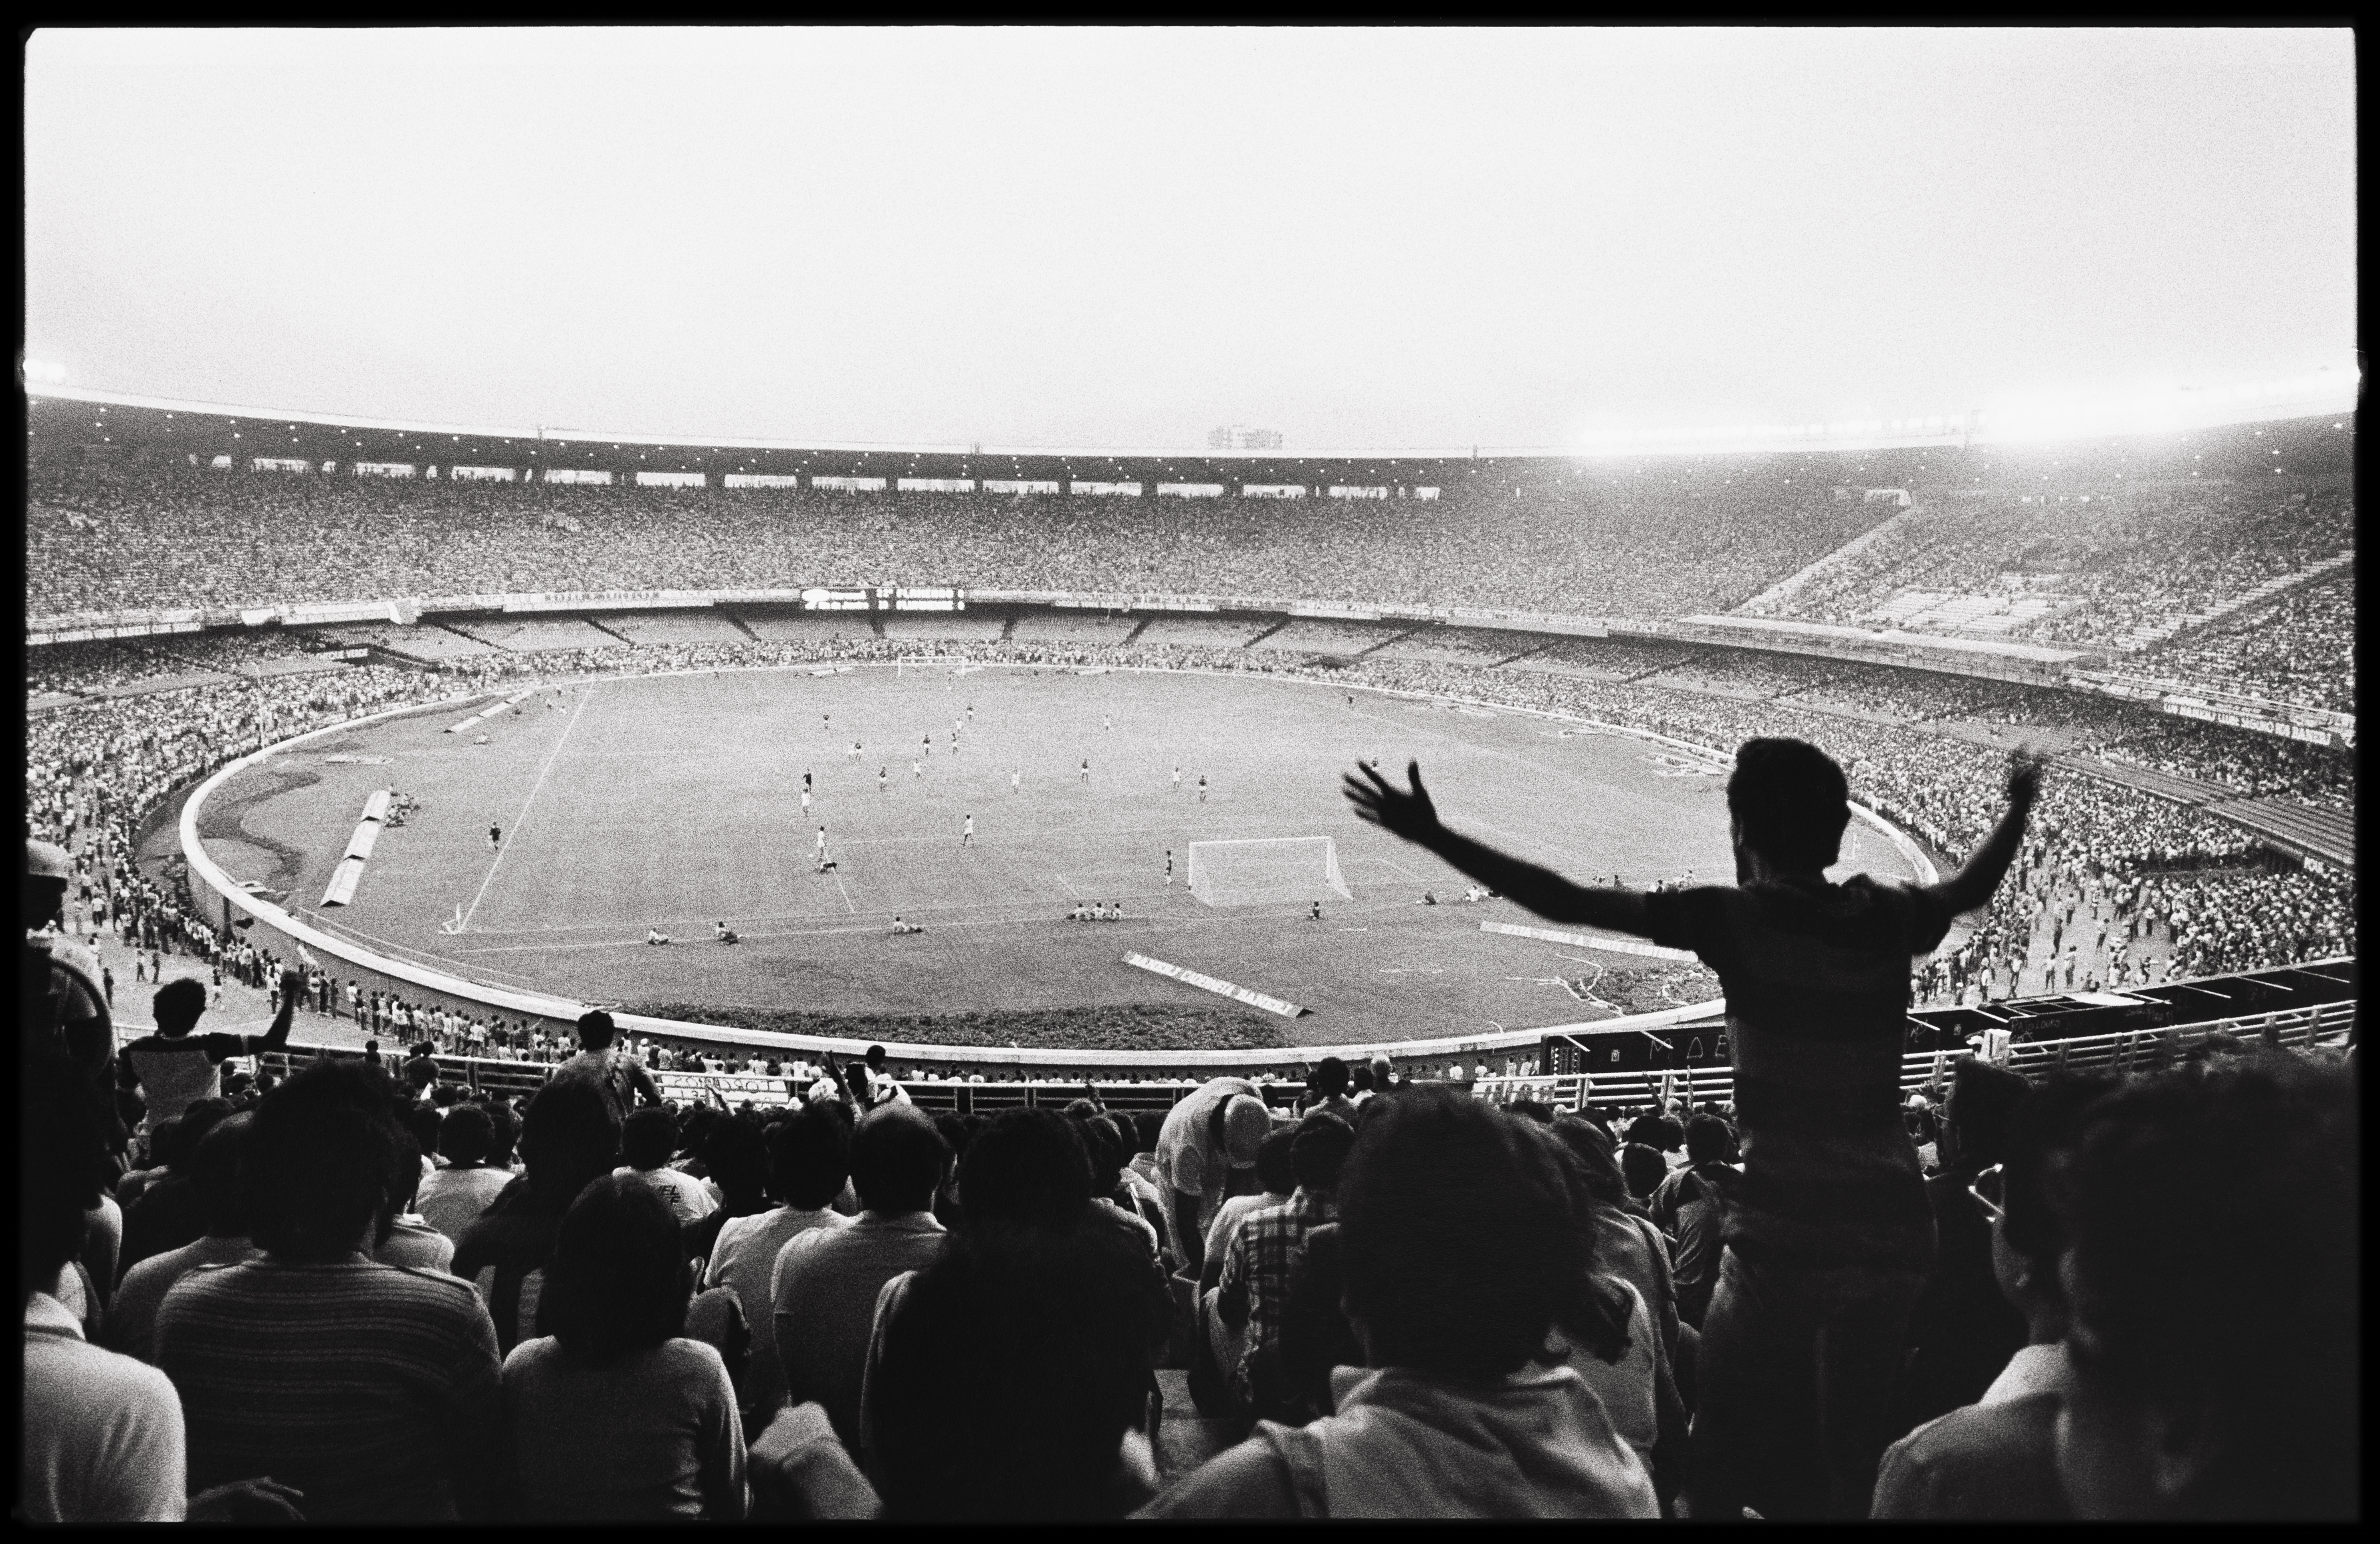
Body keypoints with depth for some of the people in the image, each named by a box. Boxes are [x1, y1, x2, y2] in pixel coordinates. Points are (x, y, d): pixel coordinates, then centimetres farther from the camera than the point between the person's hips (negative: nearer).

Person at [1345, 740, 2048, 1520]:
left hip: (1783, 1236, -5)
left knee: (1722, 1455, 13)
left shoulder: (1737, 918, -12)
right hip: (1893, 1230, 5)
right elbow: (1970, 887, 25)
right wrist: (2020, 805, 44)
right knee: (1858, 1451, 19)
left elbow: (1566, 902, -16)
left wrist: (1434, 837, -12)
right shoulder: (1888, 916, 3)